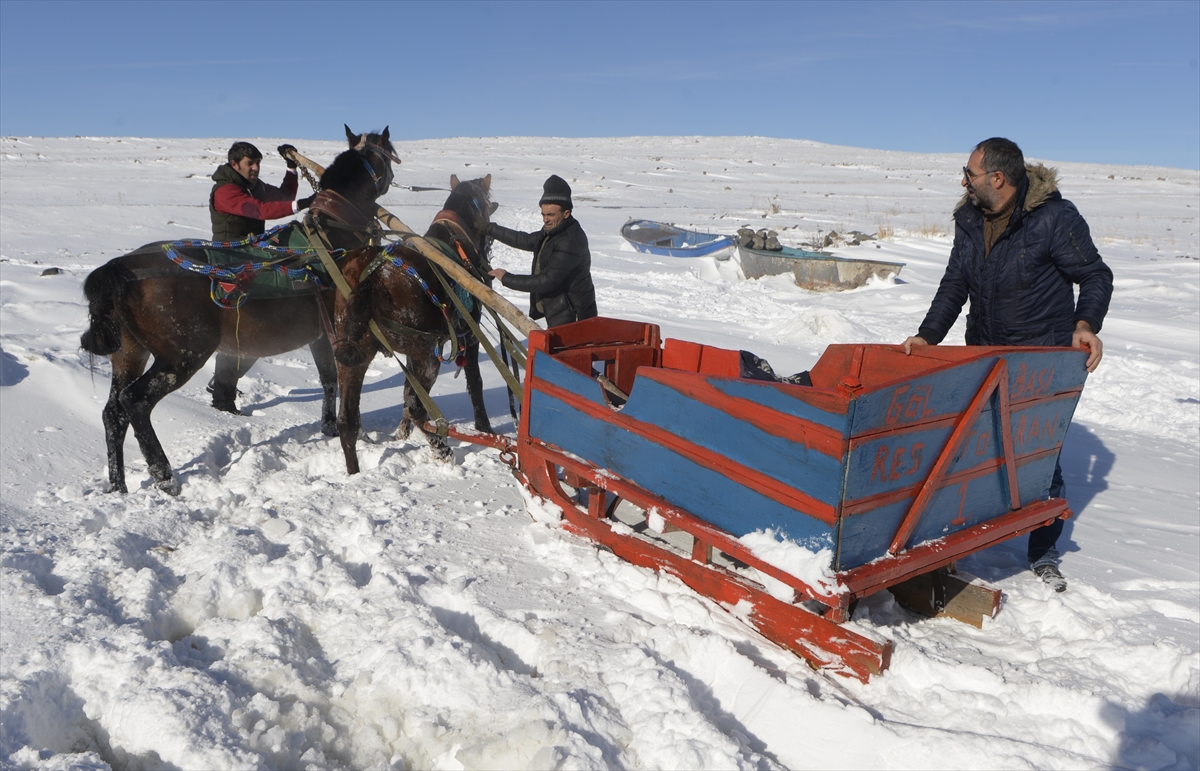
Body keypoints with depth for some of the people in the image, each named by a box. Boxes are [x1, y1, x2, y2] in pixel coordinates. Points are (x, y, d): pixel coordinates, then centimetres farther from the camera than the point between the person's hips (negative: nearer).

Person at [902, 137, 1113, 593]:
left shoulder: (1055, 217, -12)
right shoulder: (969, 221, 5)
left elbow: (1095, 276, -6)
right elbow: (955, 285, 8)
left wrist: (1085, 325, -23)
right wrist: (927, 336, -4)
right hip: (983, 357, 5)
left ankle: (1043, 555, 16)